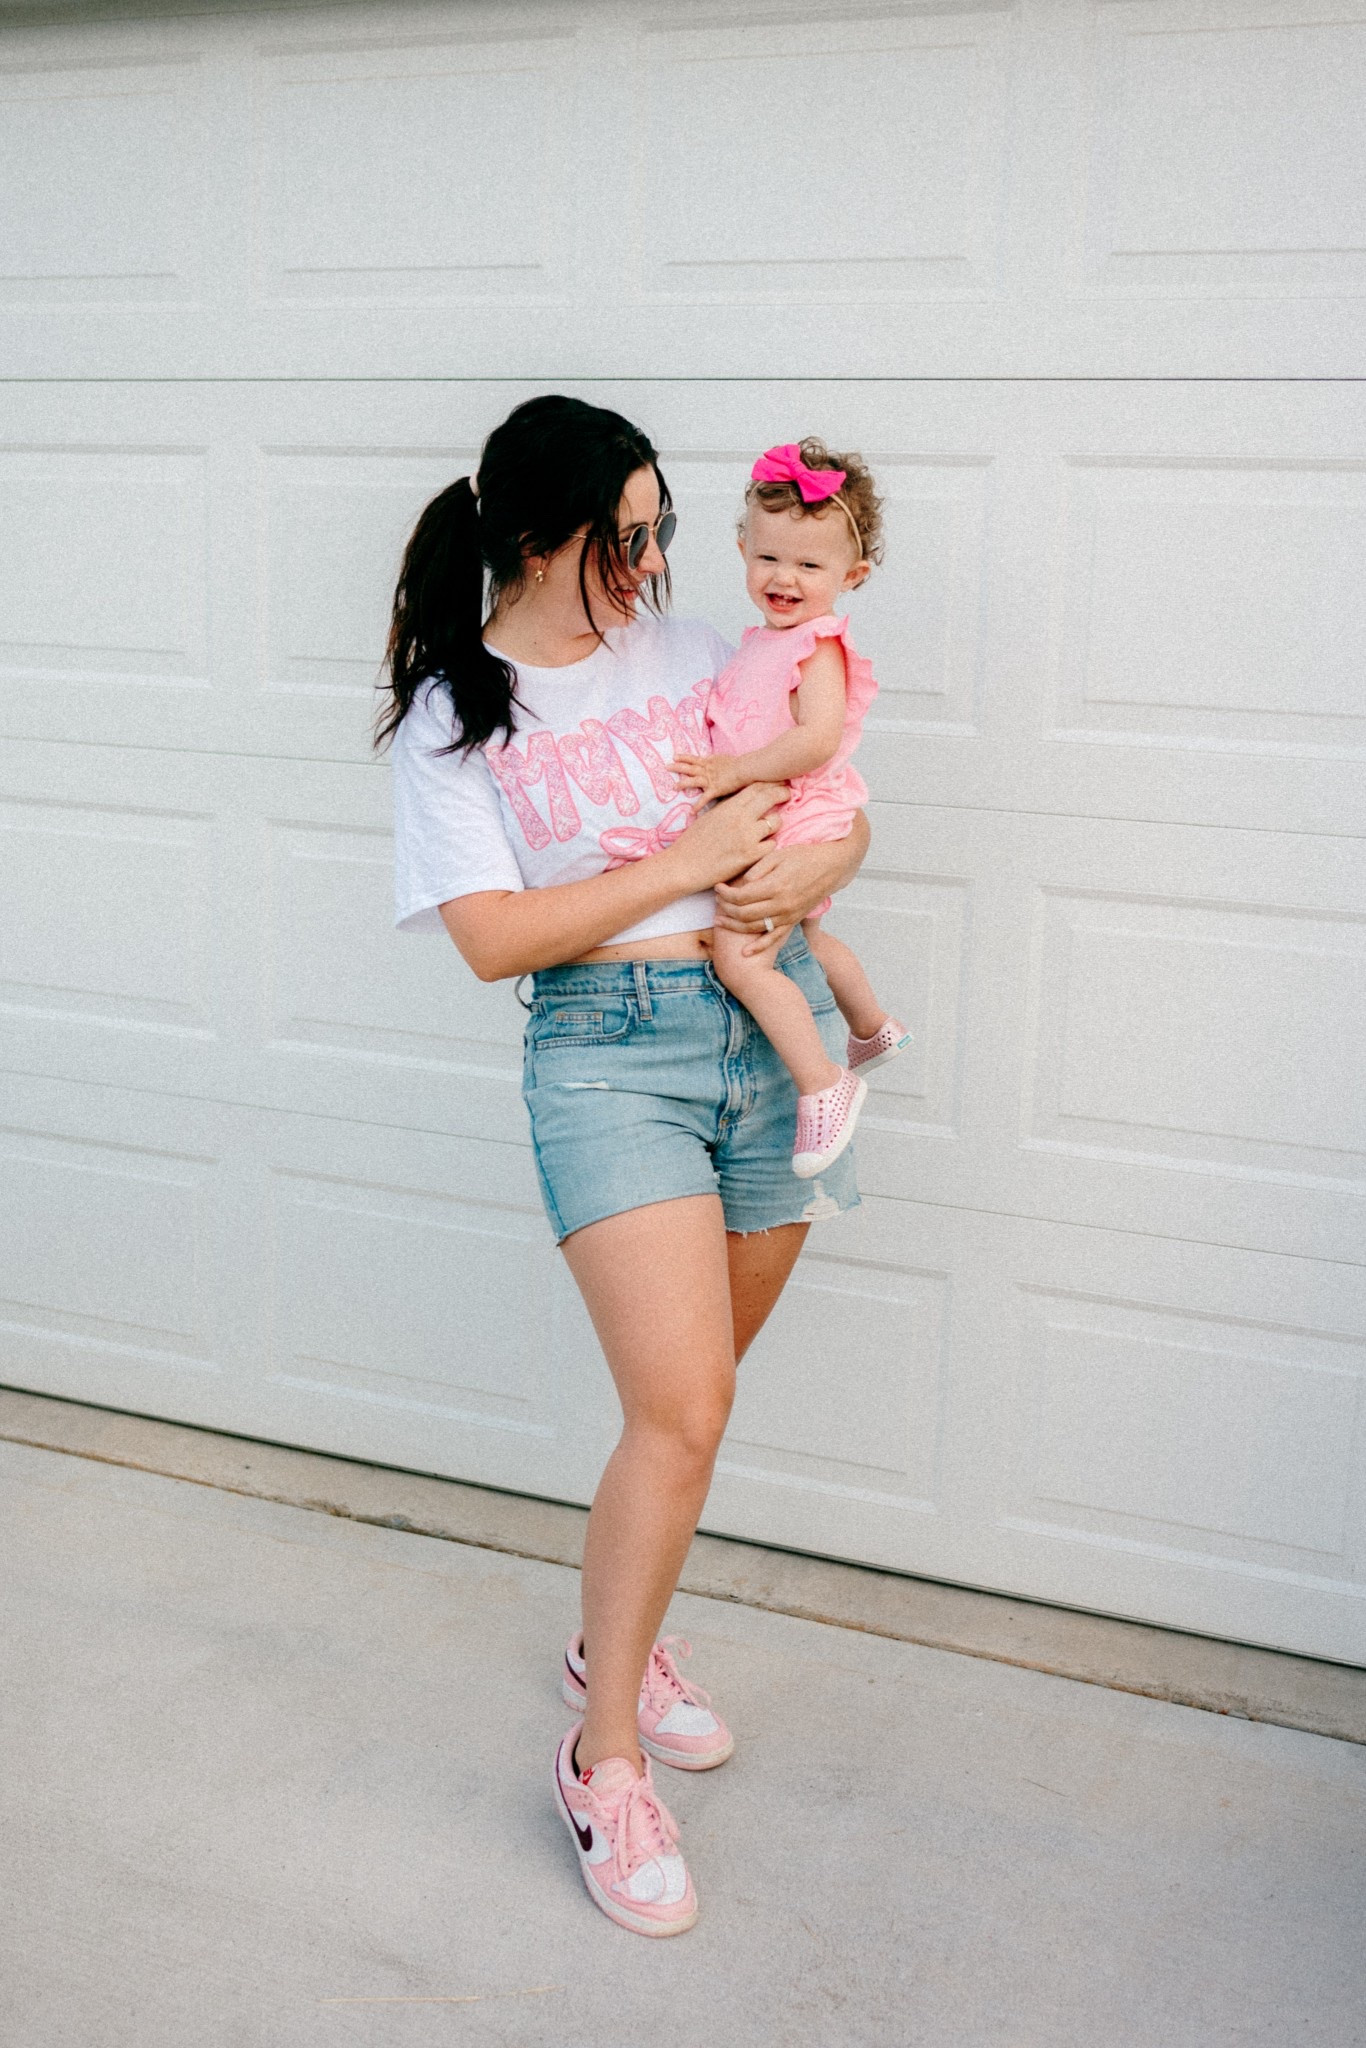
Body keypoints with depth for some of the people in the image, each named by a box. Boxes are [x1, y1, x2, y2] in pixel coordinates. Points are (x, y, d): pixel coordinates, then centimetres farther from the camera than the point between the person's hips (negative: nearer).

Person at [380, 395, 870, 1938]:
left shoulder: (690, 651, 10)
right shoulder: (451, 713, -2)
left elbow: (843, 815, 13)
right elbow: (495, 938, -12)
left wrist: (808, 869, -10)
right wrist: (694, 861, -14)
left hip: (771, 1027, 5)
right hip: (607, 1048, -5)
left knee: (694, 1394, 13)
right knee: (680, 1416, -13)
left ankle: (616, 1638, 37)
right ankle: (604, 1759, 6)